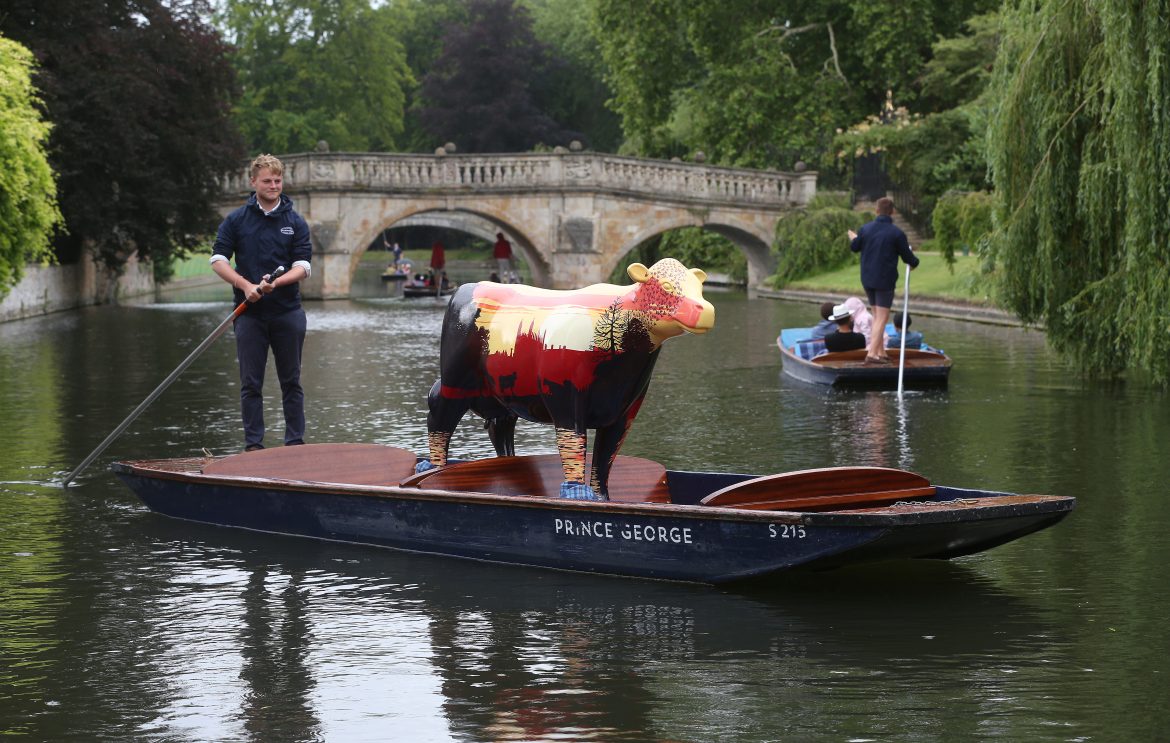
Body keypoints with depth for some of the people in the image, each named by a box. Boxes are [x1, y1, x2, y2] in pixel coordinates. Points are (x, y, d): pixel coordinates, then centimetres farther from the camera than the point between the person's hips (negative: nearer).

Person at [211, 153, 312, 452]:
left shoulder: (295, 222, 5)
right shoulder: (236, 220, 4)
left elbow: (303, 267, -2)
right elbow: (218, 261, 0)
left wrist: (275, 282, -21)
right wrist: (246, 285, -14)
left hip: (287, 312, 0)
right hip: (249, 313, 0)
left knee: (291, 382, 6)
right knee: (250, 383, 1)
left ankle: (295, 442, 12)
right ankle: (253, 445, 6)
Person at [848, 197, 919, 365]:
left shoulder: (865, 228, 0)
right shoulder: (897, 233, -14)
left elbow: (854, 247, 15)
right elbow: (908, 257, -6)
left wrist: (852, 237, 38)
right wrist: (914, 263, 18)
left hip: (867, 280, 5)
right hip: (885, 281, -5)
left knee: (876, 315, 16)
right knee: (881, 318, -3)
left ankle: (881, 352, 19)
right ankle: (872, 354, -13)